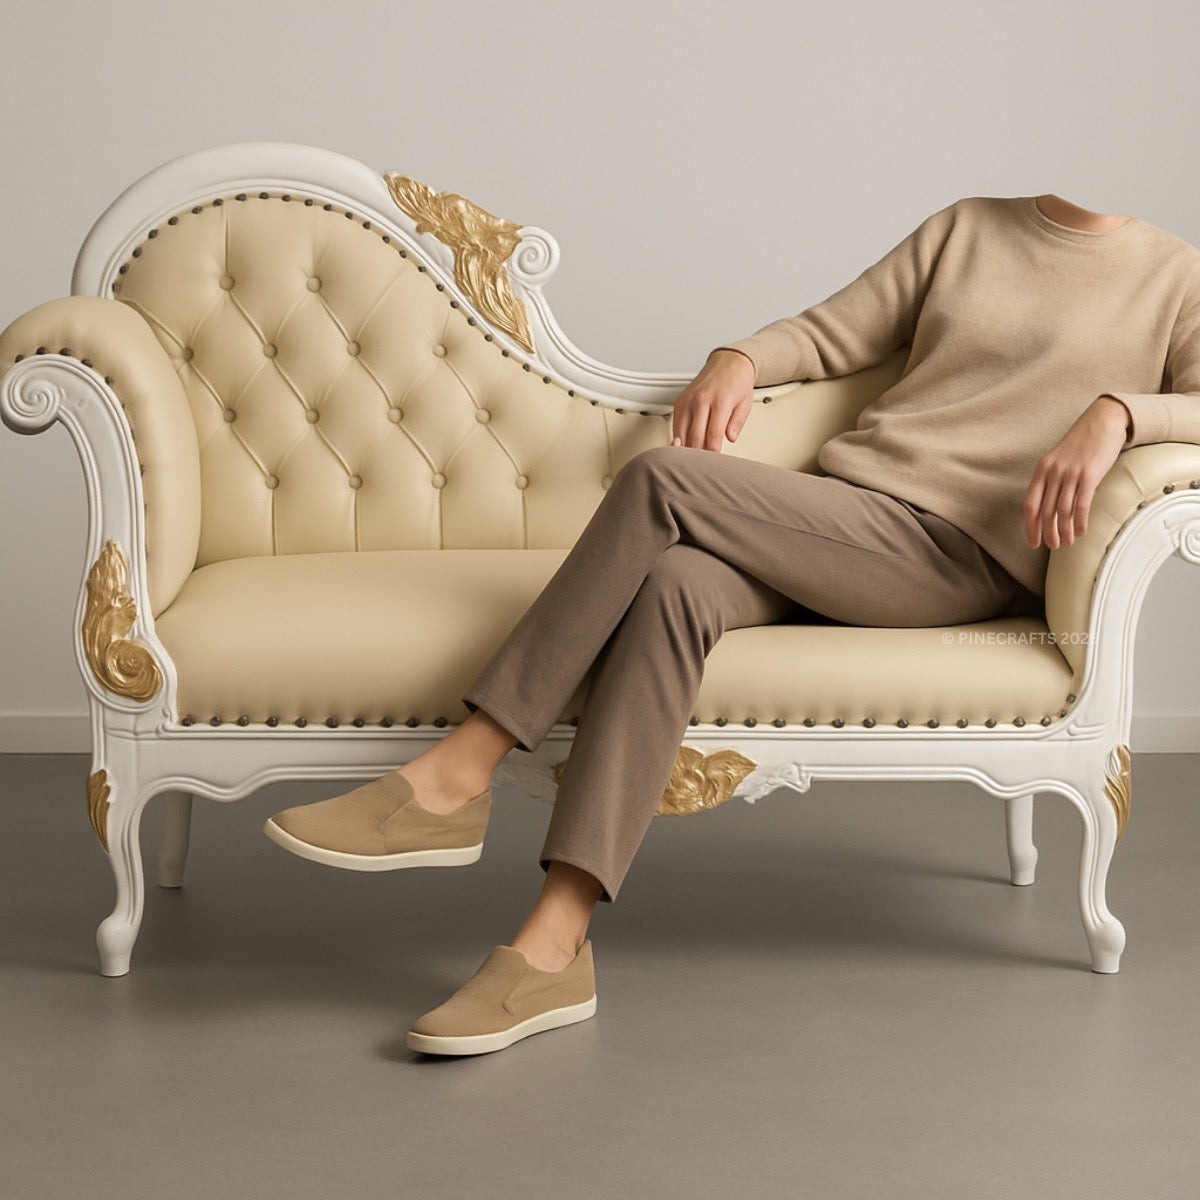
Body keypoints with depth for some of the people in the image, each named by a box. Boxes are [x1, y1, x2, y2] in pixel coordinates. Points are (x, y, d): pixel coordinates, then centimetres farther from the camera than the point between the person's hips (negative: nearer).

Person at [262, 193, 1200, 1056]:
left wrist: (1113, 411, -23)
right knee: (674, 585, -30)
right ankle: (552, 949, -36)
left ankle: (457, 777, -23)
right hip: (842, 517, 5)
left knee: (663, 481, -25)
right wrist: (740, 358, 2)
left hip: (965, 557, -4)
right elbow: (831, 332, 23)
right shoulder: (964, 229, 24)